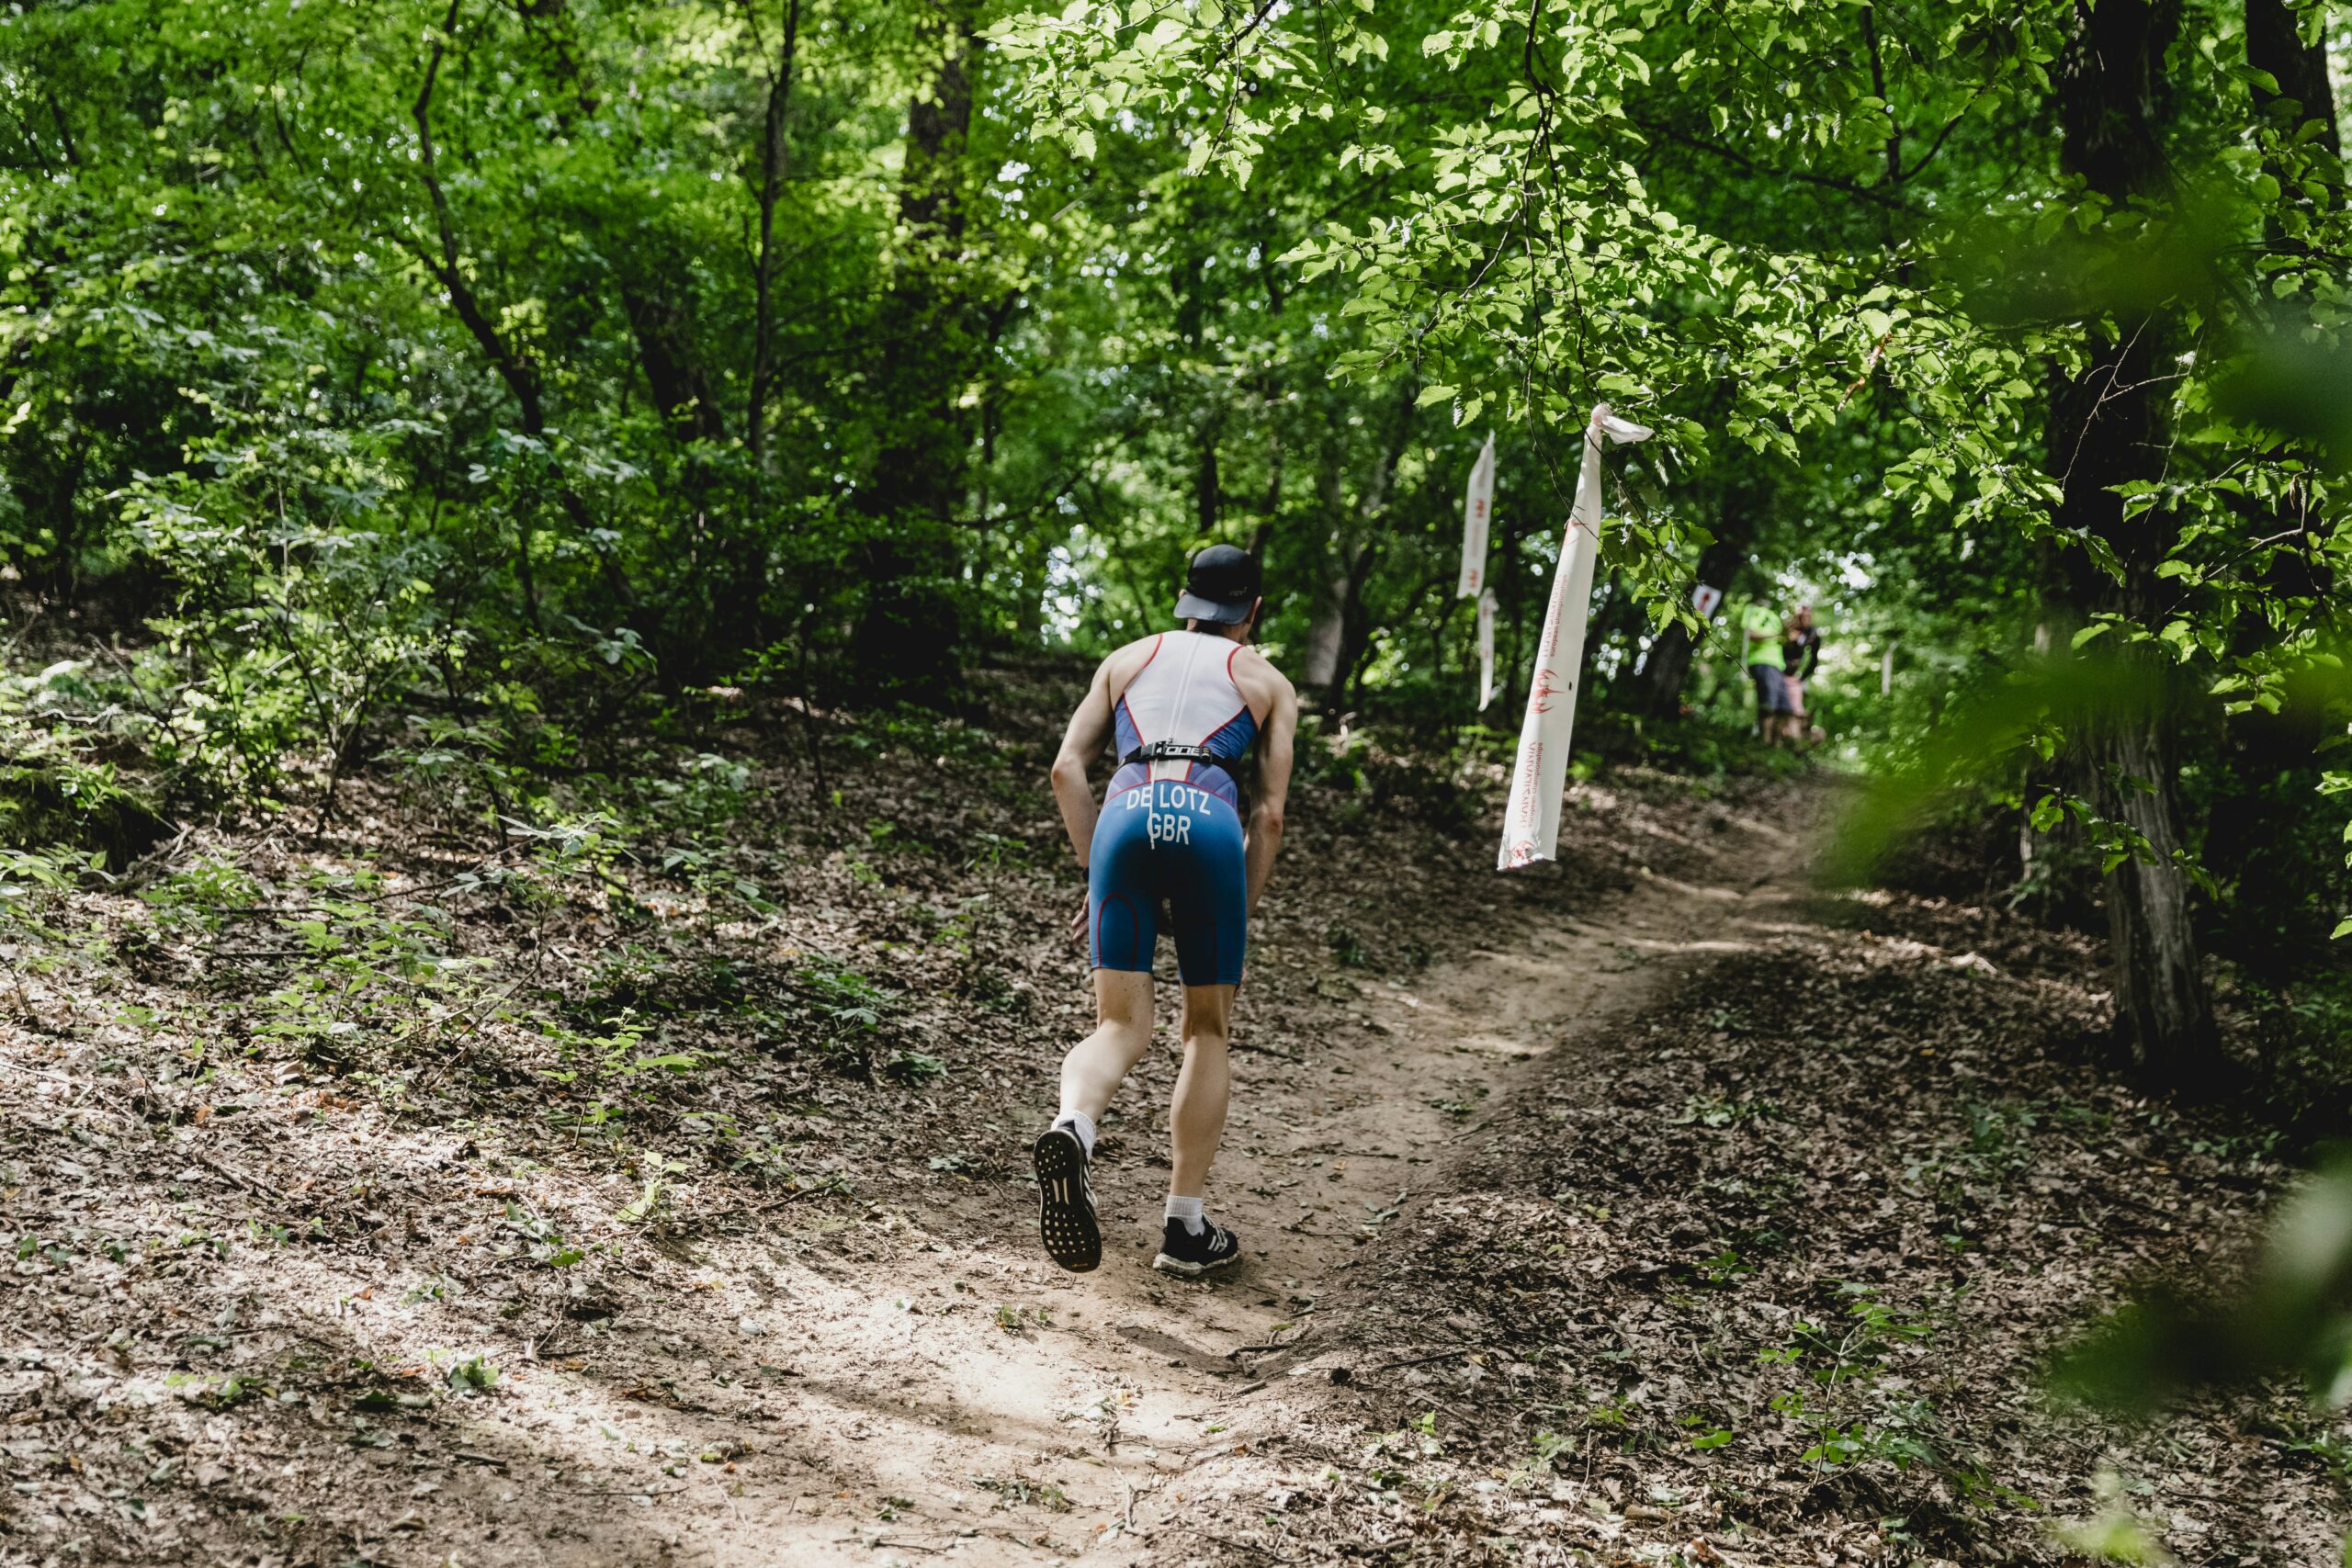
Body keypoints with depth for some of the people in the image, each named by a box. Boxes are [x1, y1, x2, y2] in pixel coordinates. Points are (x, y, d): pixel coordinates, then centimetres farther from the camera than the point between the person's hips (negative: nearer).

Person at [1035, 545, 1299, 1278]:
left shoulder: (1127, 659, 28)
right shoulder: (1269, 684, 23)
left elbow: (1067, 767, 15)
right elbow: (1268, 814, 13)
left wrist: (1094, 871, 17)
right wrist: (1239, 919, 17)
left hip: (1125, 814, 1)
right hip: (1209, 823, -1)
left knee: (1122, 1029, 2)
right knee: (1206, 1031, 15)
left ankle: (1071, 1128, -33)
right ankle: (1185, 1228, 11)